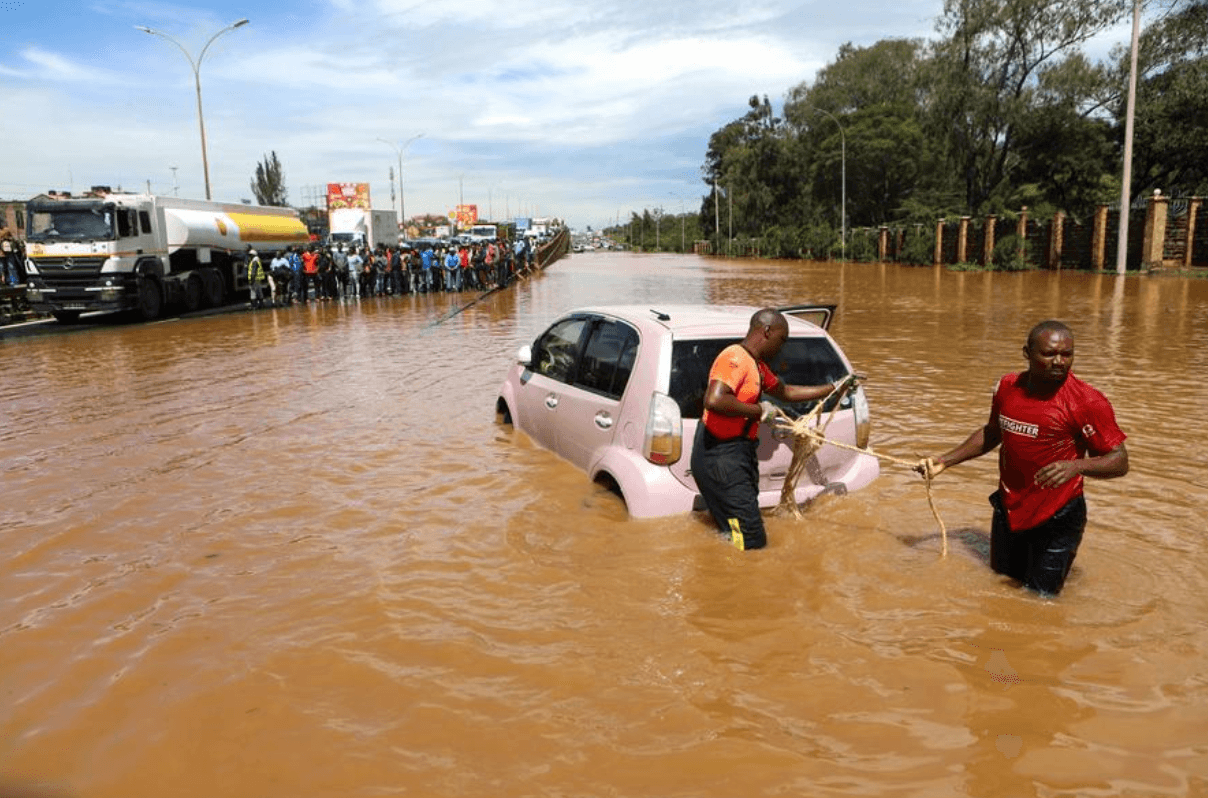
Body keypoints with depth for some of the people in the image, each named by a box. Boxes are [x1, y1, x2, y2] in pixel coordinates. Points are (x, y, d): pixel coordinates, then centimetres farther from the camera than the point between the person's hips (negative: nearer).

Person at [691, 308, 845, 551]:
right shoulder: (735, 357, -16)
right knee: (752, 542, -11)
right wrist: (759, 410, -19)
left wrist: (833, 389, 33)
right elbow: (714, 401, -31)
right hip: (721, 456, -11)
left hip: (740, 454, 11)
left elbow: (784, 391, 33)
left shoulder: (756, 364, 18)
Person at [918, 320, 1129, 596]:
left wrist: (1076, 465, -36)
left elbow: (1119, 461, -17)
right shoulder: (1007, 387, -2)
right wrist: (945, 461, 12)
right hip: (1007, 511, 6)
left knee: (1040, 598, 7)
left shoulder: (1087, 402, -19)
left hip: (1057, 519, -5)